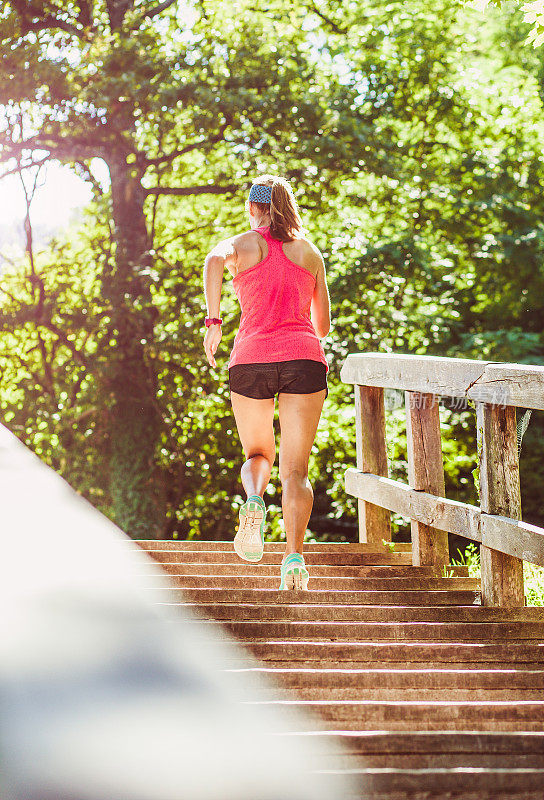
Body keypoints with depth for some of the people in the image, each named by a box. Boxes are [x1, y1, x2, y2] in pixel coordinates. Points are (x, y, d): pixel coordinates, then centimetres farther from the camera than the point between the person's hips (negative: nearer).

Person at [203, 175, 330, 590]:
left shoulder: (242, 244, 11)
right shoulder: (310, 251, 18)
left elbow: (214, 260, -16)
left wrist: (213, 321, -17)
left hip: (251, 357, 0)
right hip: (304, 356, 1)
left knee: (259, 455, 20)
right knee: (295, 468, 0)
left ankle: (254, 499, -14)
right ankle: (295, 557, -18)